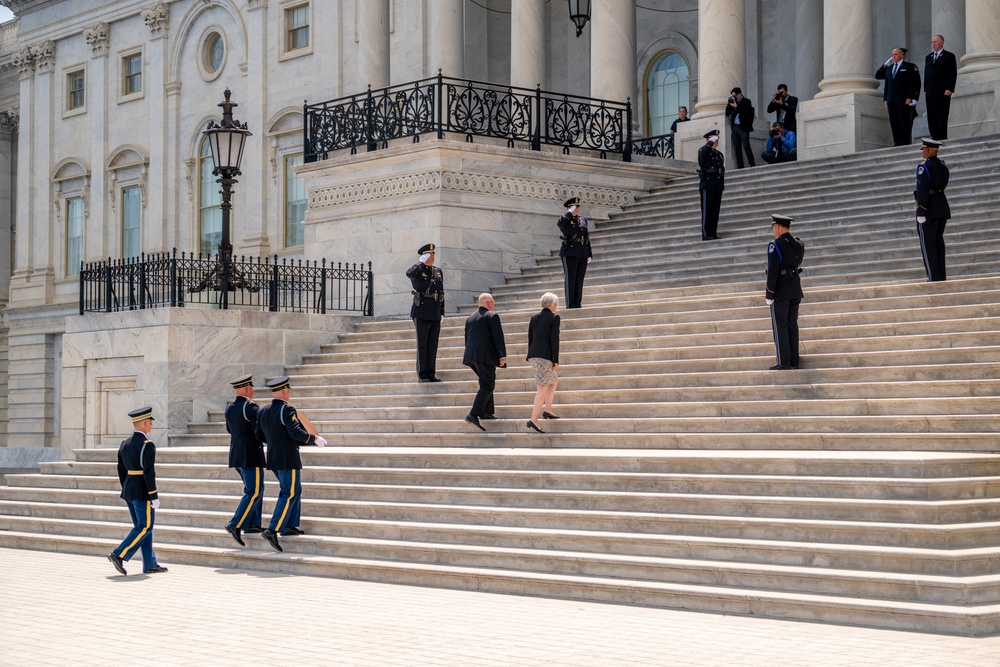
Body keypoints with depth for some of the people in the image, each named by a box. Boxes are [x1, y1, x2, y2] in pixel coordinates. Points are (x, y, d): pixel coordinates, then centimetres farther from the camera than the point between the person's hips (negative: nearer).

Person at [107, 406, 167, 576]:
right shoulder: (147, 445, -15)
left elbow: (121, 471, 13)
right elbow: (149, 472, -19)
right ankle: (119, 555, -12)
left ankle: (150, 564, 13)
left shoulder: (125, 444, 10)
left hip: (128, 490, 9)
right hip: (142, 492, -8)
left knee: (141, 527, 11)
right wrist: (154, 497, -16)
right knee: (145, 527, -2)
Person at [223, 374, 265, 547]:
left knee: (256, 489, 18)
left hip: (236, 455, 9)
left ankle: (253, 525, 18)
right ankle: (235, 525, -17)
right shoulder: (251, 407, -16)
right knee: (253, 492, -7)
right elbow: (260, 431, -21)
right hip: (251, 455, -9)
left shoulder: (229, 408, 9)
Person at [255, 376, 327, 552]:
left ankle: (290, 525, 25)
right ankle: (273, 530, -15)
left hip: (273, 458, 9)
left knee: (294, 490, 22)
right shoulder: (287, 410, -17)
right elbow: (296, 432, -27)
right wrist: (314, 439, -15)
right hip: (288, 459, -9)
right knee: (290, 494, -5)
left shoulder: (263, 411, 8)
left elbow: (259, 435, 13)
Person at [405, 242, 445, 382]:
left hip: (435, 315, 5)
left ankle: (431, 374, 12)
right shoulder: (417, 271, -3)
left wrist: (442, 313, 12)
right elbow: (409, 273, -29)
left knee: (433, 345, 7)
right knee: (422, 345, -1)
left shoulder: (438, 271, 15)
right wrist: (421, 263, -18)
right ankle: (422, 374, 2)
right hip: (421, 313, -5)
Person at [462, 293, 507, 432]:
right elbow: (498, 337, -11)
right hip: (485, 356, -8)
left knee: (487, 382, 23)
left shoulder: (470, 318, 19)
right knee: (487, 385, -7)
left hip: (471, 357, 8)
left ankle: (487, 411, 20)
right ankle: (473, 415, -20)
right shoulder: (492, 316, -4)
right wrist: (503, 355, -10)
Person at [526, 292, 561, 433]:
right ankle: (533, 420, -17)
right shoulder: (554, 318, -5)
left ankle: (547, 410, 18)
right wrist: (556, 360, -9)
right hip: (545, 356, -7)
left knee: (554, 380, 24)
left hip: (533, 355, 7)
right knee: (542, 388, -8)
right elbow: (554, 339, -11)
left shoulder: (534, 317, 14)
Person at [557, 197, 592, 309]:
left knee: (580, 280, 6)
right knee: (570, 279, -5)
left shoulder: (582, 220, 17)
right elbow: (560, 223, -26)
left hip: (583, 254, 6)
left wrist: (589, 254, 14)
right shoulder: (566, 220, 0)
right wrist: (570, 212, -14)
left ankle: (578, 304, 11)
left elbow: (587, 238, 18)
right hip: (570, 252, -6)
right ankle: (570, 305, -3)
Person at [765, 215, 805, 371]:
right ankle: (794, 361, 11)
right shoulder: (798, 244, 7)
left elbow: (773, 271, -18)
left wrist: (769, 294, -13)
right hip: (795, 288, 7)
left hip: (780, 289, -7)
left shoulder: (776, 246, -15)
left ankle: (783, 362, -3)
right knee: (792, 325, 10)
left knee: (780, 325, -2)